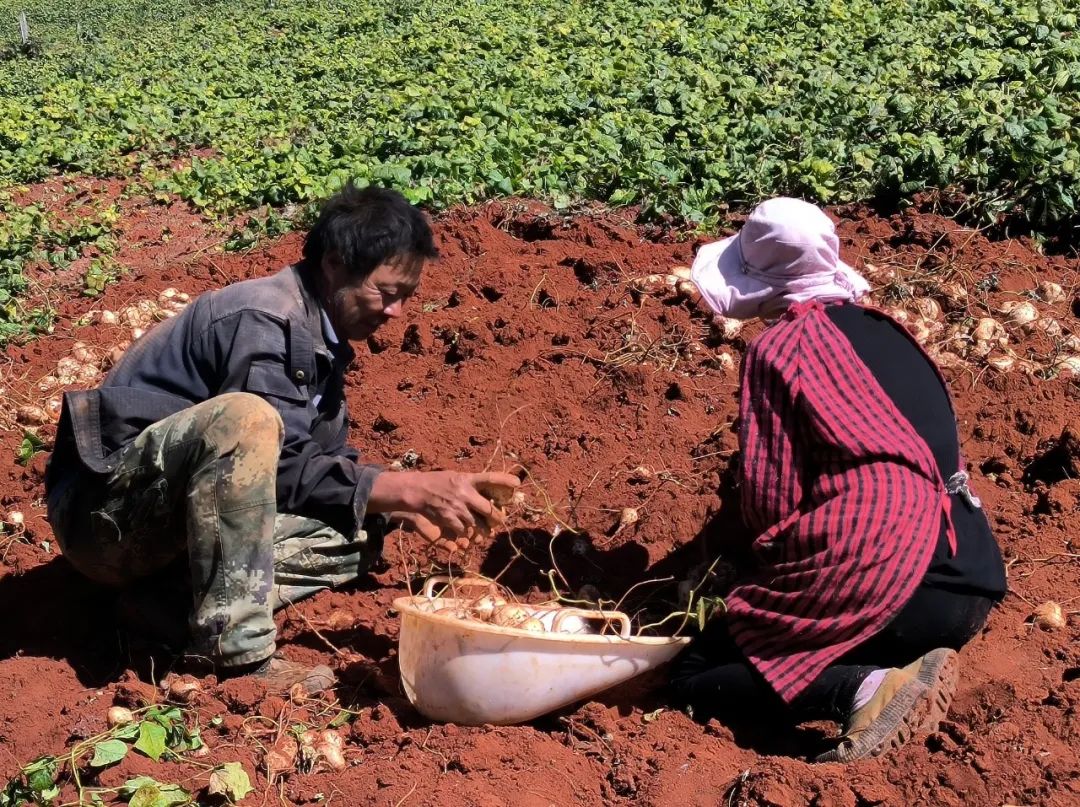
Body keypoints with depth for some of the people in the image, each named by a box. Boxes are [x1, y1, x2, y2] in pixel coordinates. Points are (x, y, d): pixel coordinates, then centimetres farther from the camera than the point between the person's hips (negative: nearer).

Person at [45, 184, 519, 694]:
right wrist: (411, 488, -23)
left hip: (165, 527, 9)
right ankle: (236, 654, -31)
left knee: (354, 535, -2)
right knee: (244, 418, -35)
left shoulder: (318, 336, 10)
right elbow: (284, 469, -23)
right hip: (106, 509, -9)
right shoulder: (264, 320, -19)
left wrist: (404, 510, -3)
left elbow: (329, 464, 13)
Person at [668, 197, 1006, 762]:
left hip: (871, 574, -8)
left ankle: (866, 688, -16)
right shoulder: (885, 332, 16)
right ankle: (904, 665, 6)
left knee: (692, 678, 5)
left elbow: (771, 494, -6)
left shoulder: (780, 346, -4)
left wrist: (767, 563, 14)